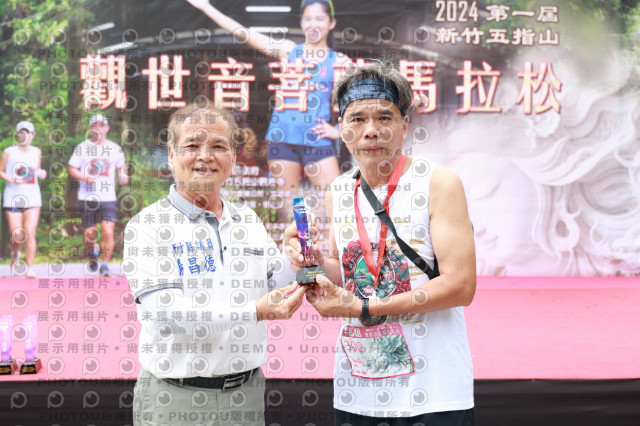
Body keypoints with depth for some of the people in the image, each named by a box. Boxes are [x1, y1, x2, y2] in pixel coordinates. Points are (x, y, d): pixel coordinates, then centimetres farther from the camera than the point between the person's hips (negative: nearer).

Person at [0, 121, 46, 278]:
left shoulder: (37, 152, 8)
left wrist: (41, 173, 0)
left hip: (32, 198, 1)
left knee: (30, 234, -9)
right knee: (17, 236, -2)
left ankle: (29, 269, -4)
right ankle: (15, 255, 32)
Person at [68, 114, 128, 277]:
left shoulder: (115, 149, 8)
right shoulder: (82, 147, 3)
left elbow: (121, 167, 20)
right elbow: (71, 169, 4)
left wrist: (123, 176, -2)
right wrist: (85, 178, -13)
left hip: (108, 198, 0)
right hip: (88, 197, 0)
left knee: (108, 232, -14)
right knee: (89, 233, 5)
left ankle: (105, 266, 0)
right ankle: (92, 252, 39)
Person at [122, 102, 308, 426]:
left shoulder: (250, 222, 10)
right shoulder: (148, 226, -7)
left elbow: (280, 290, 10)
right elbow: (165, 311, -18)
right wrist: (254, 312, -24)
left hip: (246, 394, 5)